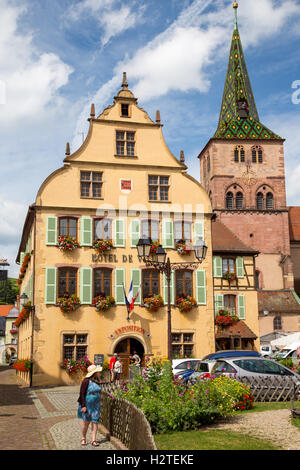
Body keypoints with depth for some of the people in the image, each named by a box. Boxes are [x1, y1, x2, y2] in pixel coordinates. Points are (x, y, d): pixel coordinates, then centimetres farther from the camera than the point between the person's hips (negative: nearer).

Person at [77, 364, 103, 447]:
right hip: (87, 405, -6)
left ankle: (94, 440, 4)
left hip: (96, 405, 6)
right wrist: (83, 406, -19)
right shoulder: (86, 381, -16)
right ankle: (83, 438, 19)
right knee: (86, 421, 1)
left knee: (95, 421, 1)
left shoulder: (97, 381, 6)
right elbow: (82, 394, -15)